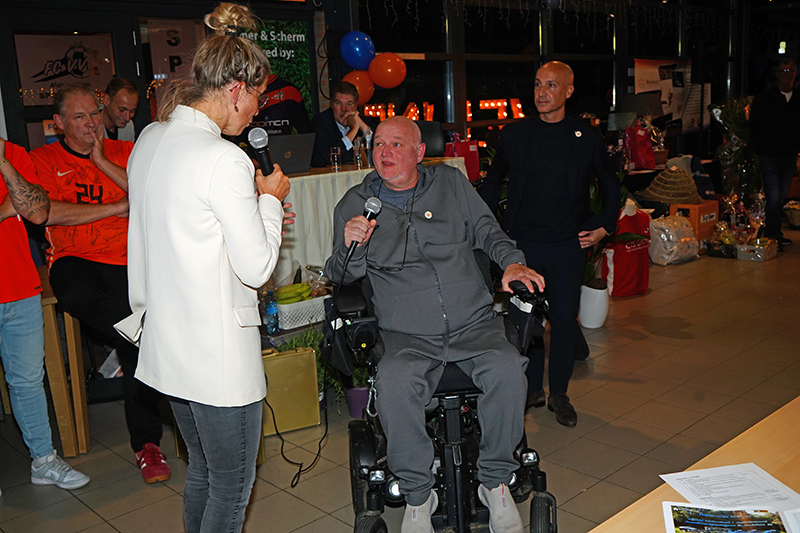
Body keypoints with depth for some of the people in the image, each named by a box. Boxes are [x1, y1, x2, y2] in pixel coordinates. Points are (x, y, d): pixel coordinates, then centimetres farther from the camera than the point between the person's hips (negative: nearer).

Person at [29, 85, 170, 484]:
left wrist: (102, 162, -2)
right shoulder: (42, 160, 11)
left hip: (125, 260, 1)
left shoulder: (124, 152, 15)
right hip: (73, 260, 0)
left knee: (134, 341, -15)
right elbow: (48, 213, -6)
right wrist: (116, 207, -6)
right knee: (76, 294, -37)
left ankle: (146, 442, -3)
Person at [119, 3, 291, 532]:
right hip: (218, 354, -9)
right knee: (232, 487, 9)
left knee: (202, 472, 25)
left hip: (167, 344, 9)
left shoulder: (149, 140, 5)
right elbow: (256, 268, -15)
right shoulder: (224, 160, -22)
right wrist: (269, 199, -3)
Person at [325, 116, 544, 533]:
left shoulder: (451, 183, 12)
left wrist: (512, 262, -1)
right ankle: (417, 495, -9)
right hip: (408, 335, -1)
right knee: (395, 384, -33)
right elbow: (341, 276, 9)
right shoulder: (355, 204, 8)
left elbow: (486, 231, 19)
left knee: (508, 370, -28)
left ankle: (495, 481, -4)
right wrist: (350, 248, -14)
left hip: (473, 324, 2)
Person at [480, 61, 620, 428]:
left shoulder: (588, 138, 2)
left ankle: (559, 393, 21)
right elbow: (492, 182, 15)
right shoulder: (514, 135, 3)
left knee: (565, 319, 4)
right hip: (522, 243, 1)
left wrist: (604, 226, 4)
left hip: (568, 245, 0)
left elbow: (610, 186, 15)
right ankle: (532, 389, 22)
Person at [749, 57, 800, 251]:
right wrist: (759, 150, 0)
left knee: (781, 198, 11)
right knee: (773, 198, -10)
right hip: (770, 156, -4)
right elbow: (753, 126, 3)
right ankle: (772, 237, -4)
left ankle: (774, 233, 21)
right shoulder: (765, 98, -2)